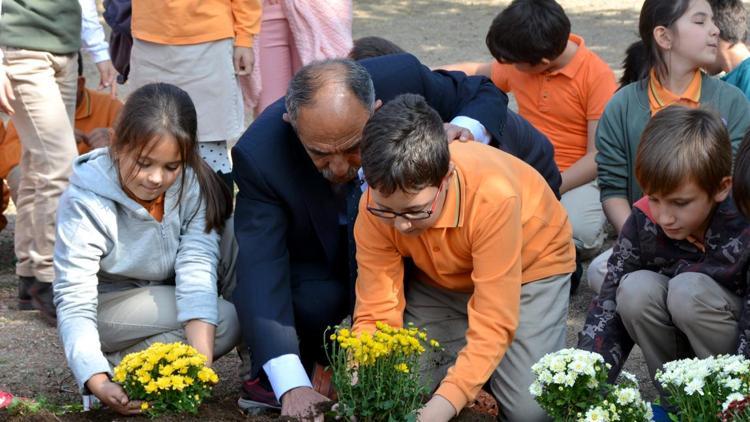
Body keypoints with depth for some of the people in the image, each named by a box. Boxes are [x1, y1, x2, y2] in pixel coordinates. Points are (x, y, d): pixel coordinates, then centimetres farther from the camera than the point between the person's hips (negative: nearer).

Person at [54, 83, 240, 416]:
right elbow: (74, 301, -29)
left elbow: (197, 269, -28)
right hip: (109, 307, -5)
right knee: (226, 320, -29)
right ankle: (116, 369, -18)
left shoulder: (194, 186, -17)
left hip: (167, 304, 5)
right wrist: (98, 382, -46)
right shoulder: (84, 203, -26)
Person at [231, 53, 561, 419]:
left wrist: (466, 128, -35)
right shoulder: (259, 157, -34)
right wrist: (292, 386, -49)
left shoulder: (404, 78, -30)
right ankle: (271, 379, -2)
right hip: (321, 263, -3)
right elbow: (260, 269, -38)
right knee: (314, 303, -38)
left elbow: (483, 94, -9)